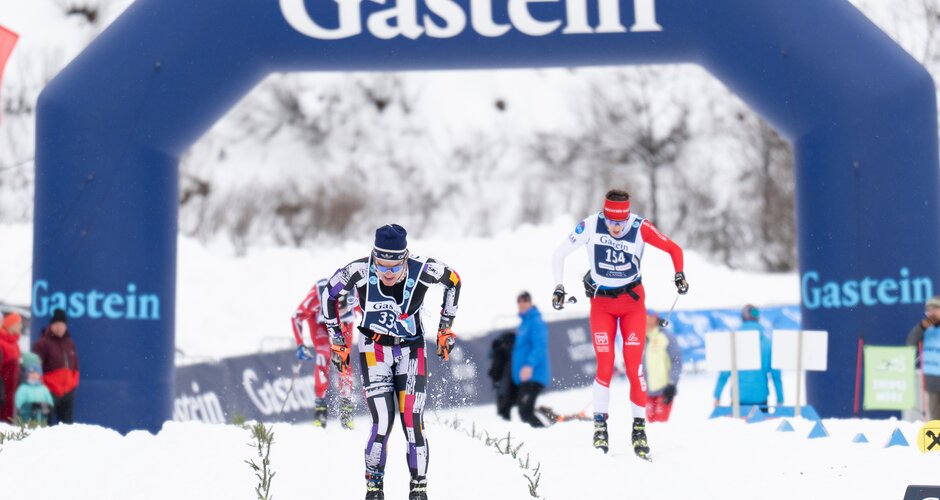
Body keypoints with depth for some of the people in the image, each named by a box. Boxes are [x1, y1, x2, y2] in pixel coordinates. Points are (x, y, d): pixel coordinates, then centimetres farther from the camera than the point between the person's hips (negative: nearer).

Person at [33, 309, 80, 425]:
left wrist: (74, 381, 11)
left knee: (67, 424, 8)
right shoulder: (43, 343, -6)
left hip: (68, 391, 6)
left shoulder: (70, 343, 14)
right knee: (48, 424, -9)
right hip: (50, 392, -6)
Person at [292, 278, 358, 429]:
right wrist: (300, 345, -30)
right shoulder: (317, 296, -41)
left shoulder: (354, 295, -38)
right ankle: (320, 403, -13)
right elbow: (297, 317, -25)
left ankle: (346, 405, -2)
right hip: (318, 317, -1)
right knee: (323, 354, -20)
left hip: (344, 322, 1)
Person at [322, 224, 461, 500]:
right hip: (374, 350, -1)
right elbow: (330, 293, -2)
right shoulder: (360, 270, -22)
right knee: (382, 424, -13)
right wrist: (337, 340, 1)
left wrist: (446, 327, 5)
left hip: (411, 350, 1)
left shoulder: (422, 270, -21)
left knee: (413, 422, -9)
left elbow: (454, 281, 1)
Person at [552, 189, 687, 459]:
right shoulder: (590, 225, -17)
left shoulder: (641, 228, -19)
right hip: (601, 303, 0)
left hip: (633, 301, 0)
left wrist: (679, 275, -21)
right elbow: (560, 254, -7)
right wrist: (559, 287, -9)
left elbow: (673, 249, -8)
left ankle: (639, 427, 2)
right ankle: (600, 424, 6)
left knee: (634, 366, -7)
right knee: (605, 366, -8)